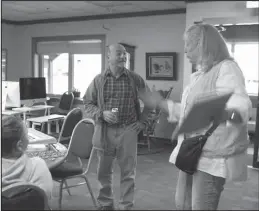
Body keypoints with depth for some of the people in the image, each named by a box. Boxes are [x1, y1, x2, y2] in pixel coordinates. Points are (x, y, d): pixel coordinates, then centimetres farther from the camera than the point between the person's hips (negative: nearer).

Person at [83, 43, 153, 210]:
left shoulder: (135, 78, 1)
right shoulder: (99, 80, 2)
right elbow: (88, 103, 6)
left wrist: (143, 122, 3)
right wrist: (101, 114, -12)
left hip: (128, 130, -1)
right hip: (105, 131, 1)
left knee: (128, 173, 5)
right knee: (104, 171, 11)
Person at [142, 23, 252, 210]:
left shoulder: (226, 68, -12)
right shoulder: (199, 75, 17)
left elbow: (242, 103, -28)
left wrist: (229, 113, -52)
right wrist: (160, 103, 27)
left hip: (213, 156, -9)